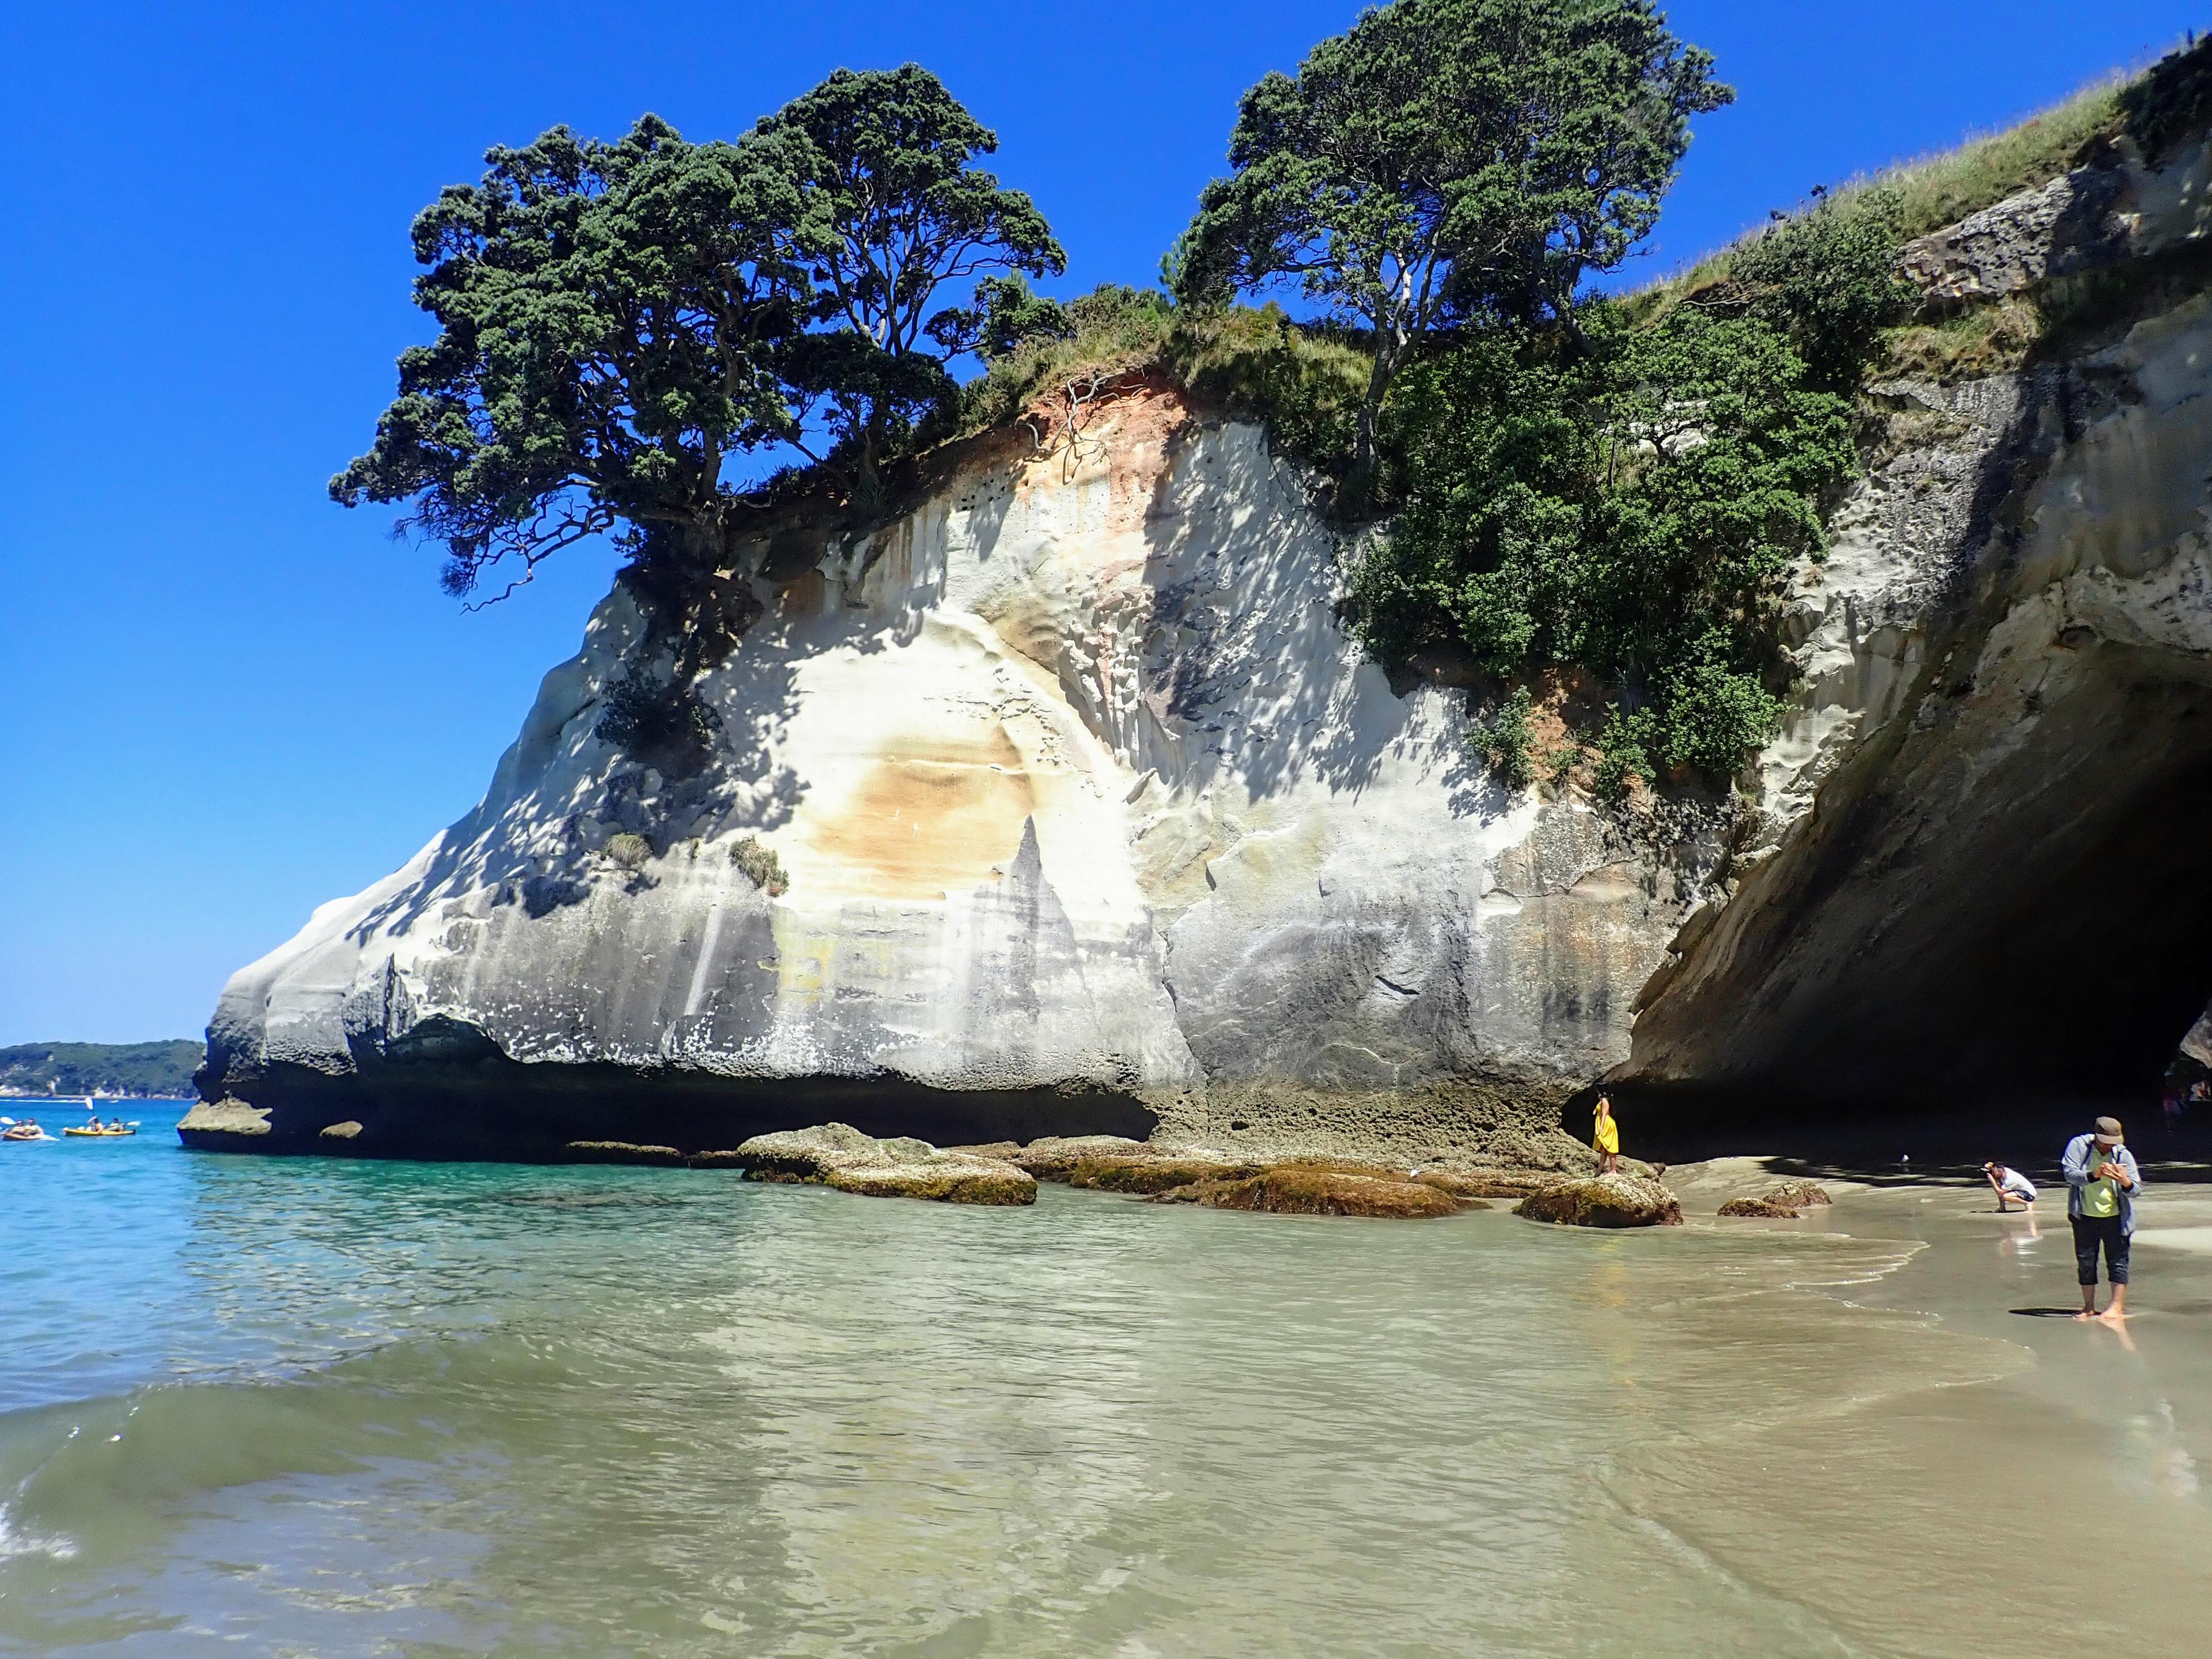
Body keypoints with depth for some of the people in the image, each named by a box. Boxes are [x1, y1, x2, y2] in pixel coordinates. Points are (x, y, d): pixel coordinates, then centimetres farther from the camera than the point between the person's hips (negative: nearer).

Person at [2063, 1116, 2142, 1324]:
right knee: (2085, 1261, 7)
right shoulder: (2078, 1145, -8)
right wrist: (2094, 1175, -36)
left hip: (2115, 1217, -1)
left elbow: (2137, 1191, -8)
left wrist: (2125, 1182, -31)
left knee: (2117, 1260, -3)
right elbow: (2070, 1173, -19)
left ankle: (2117, 1307, 4)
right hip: (2085, 1216, 1)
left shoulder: (2123, 1155, -7)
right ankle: (2089, 1307, 17)